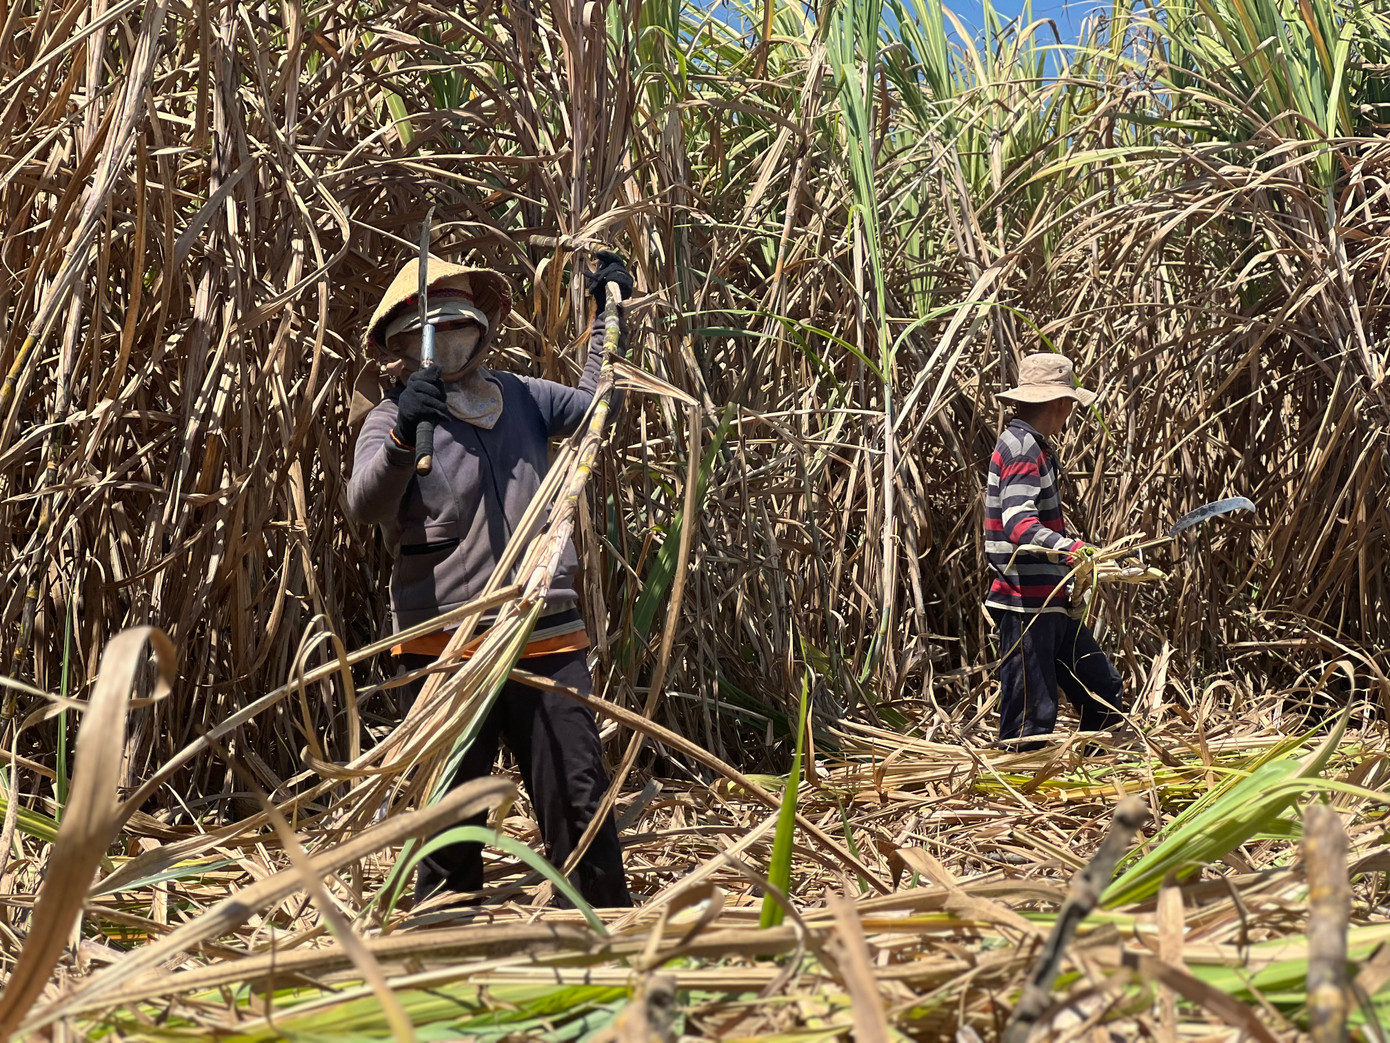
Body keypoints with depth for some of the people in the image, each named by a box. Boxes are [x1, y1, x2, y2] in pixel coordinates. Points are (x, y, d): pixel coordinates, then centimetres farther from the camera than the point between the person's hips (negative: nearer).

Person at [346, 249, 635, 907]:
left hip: (547, 641, 3)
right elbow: (365, 505, -18)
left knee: (580, 805, 4)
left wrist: (608, 313, 31)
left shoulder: (520, 398, 13)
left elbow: (595, 402, 32)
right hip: (444, 649, -3)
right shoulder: (392, 418, 0)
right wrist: (403, 436, -35)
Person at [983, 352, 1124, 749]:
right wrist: (1066, 548, -43)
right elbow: (1017, 522, -28)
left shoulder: (1037, 447, 18)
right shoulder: (1021, 448, -14)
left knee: (1104, 693, 14)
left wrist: (1075, 549, 40)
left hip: (1054, 600, 11)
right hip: (1026, 605, -10)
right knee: (1032, 716, -5)